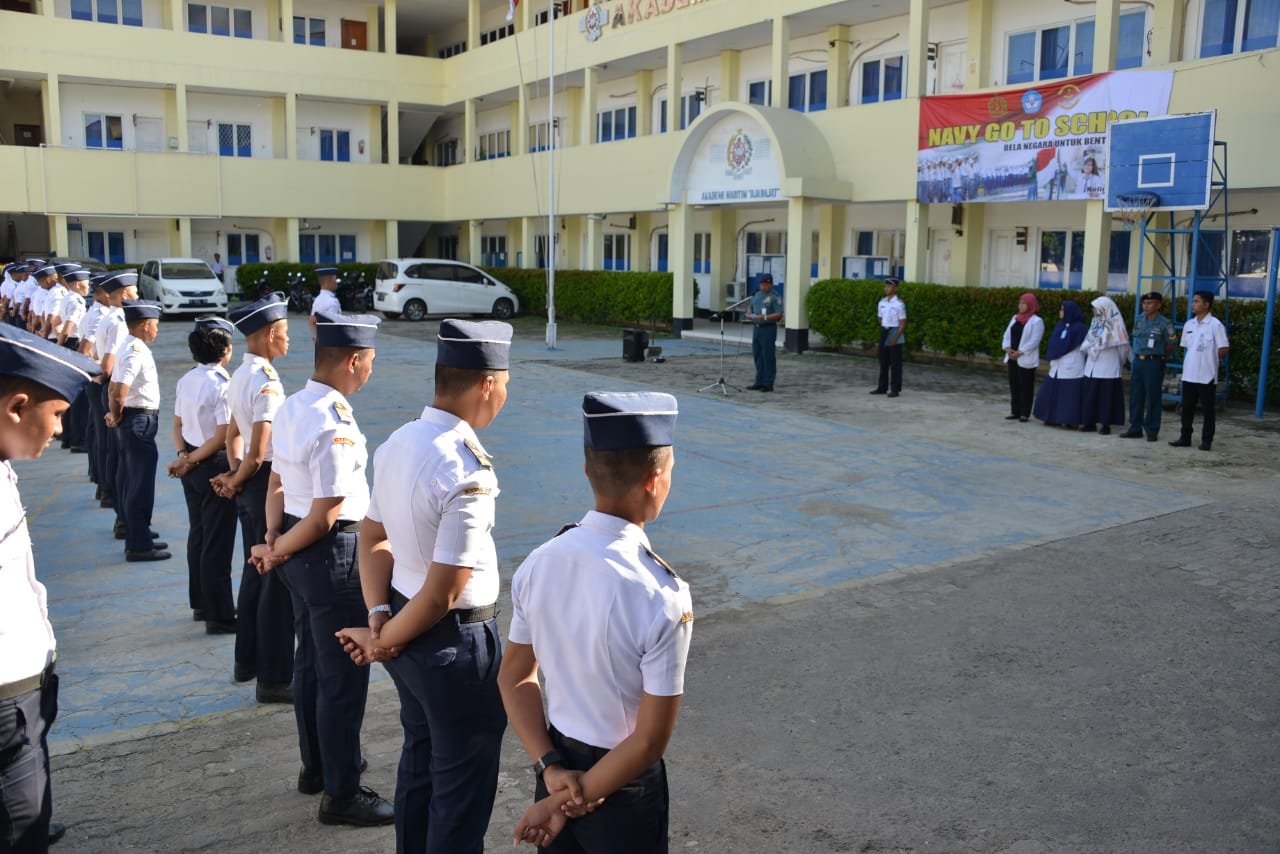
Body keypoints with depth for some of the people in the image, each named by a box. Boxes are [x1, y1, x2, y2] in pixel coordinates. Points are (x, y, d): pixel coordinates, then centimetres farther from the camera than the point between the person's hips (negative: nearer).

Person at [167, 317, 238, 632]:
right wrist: (190, 461, -10)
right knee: (218, 542, -1)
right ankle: (219, 616, 7)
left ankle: (201, 603, 32)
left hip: (192, 466, 9)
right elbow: (223, 437, -20)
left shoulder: (186, 380, 6)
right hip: (214, 466, -9)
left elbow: (178, 425, 9)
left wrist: (183, 456, -3)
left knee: (197, 534, 19)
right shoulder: (223, 385, -19)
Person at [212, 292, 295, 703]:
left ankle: (247, 661, 34)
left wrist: (235, 474, 4)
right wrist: (238, 481, -4)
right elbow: (258, 452, -20)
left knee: (254, 573, 20)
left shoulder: (240, 376, 11)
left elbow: (234, 435, 17)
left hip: (250, 488, 10)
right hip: (269, 484, -10)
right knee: (277, 581, -2)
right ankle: (273, 679, 6)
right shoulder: (267, 382, -20)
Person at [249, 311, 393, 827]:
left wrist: (273, 541, 1)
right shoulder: (336, 426, -24)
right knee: (343, 675, 3)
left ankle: (315, 765, 41)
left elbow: (276, 484, 10)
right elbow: (325, 516, -22)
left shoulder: (290, 408, 5)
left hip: (298, 551, 10)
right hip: (332, 553, -10)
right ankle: (341, 794, 17)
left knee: (310, 661, 23)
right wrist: (276, 552, -7)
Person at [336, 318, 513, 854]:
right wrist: (382, 643, -10)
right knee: (462, 788, 11)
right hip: (455, 642, -9)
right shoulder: (468, 475, -28)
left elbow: (373, 538, 6)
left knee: (419, 762, 27)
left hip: (409, 638, 9)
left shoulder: (397, 444, -1)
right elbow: (442, 595, -25)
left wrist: (378, 621, -1)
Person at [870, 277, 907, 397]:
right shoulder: (882, 303, 7)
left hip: (895, 333, -6)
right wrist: (883, 333, 9)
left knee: (895, 363, -1)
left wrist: (895, 338, -17)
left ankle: (895, 389, 4)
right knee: (883, 362, 11)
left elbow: (903, 324, -12)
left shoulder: (899, 304, -11)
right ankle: (882, 387, 19)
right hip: (884, 333, 6)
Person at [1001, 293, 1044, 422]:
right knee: (1014, 385, 9)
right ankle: (1015, 412, 16)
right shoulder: (1015, 318, 15)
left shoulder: (1036, 321, -8)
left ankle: (1025, 414, 2)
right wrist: (1008, 349, -6)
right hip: (1012, 358, 7)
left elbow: (1034, 341, -16)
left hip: (1026, 359, -7)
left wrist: (1020, 352, -19)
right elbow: (1007, 334, 11)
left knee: (1025, 387, -2)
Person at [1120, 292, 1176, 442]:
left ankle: (1152, 431, 9)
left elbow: (1170, 345, -4)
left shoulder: (1164, 323, -10)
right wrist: (1139, 354, 13)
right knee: (1135, 396, 9)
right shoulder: (1140, 319, 7)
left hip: (1154, 363, -6)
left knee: (1153, 397, 0)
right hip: (1138, 361, 6)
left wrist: (1159, 356, 5)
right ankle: (1135, 428, 18)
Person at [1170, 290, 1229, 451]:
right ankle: (1185, 438, 18)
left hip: (1207, 375, -6)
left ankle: (1206, 440, 9)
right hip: (1188, 374, 6)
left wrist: (1209, 360, 2)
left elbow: (1223, 349, -9)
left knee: (1208, 409, 3)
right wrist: (1194, 360, 9)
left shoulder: (1215, 325, -9)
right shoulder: (1188, 325, 9)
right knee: (1187, 407, 10)